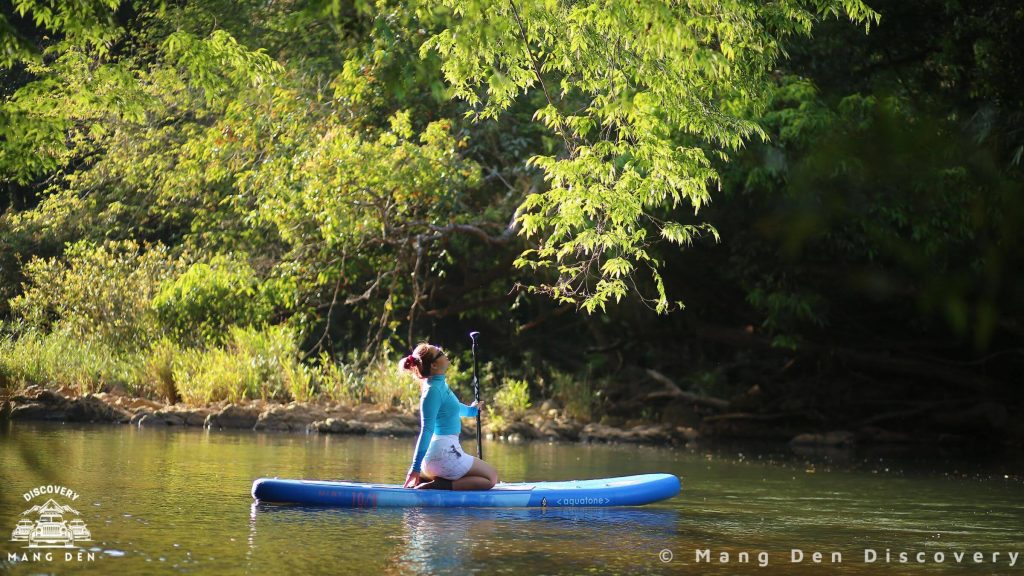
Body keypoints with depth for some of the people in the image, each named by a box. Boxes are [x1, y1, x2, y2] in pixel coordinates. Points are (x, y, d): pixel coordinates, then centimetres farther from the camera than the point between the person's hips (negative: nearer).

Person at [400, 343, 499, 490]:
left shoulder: (440, 383, 10)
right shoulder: (433, 390, -19)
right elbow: (426, 430, -24)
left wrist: (470, 410, 53)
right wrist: (416, 468, -26)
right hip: (444, 454, -10)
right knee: (491, 477, 0)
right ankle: (441, 487, -14)